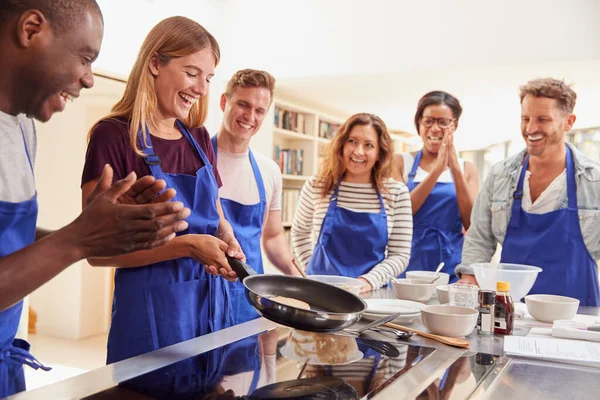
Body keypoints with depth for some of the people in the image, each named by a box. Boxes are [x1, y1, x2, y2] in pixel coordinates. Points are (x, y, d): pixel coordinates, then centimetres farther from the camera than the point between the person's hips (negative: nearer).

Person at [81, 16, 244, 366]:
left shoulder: (199, 139, 8)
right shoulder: (114, 135, -11)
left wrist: (228, 241, -6)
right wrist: (186, 246, -23)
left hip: (213, 299, 6)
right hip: (152, 306, -6)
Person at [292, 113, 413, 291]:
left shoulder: (397, 193, -1)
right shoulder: (316, 187, 0)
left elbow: (400, 255, 1)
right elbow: (299, 231, 17)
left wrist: (368, 281, -13)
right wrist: (313, 269, 8)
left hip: (371, 292, 1)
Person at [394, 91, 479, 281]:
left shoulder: (466, 169, 8)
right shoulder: (401, 163, 4)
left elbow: (472, 224, -3)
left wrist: (455, 169, -11)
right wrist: (436, 170, -16)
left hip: (452, 270, 1)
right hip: (409, 266, -1)